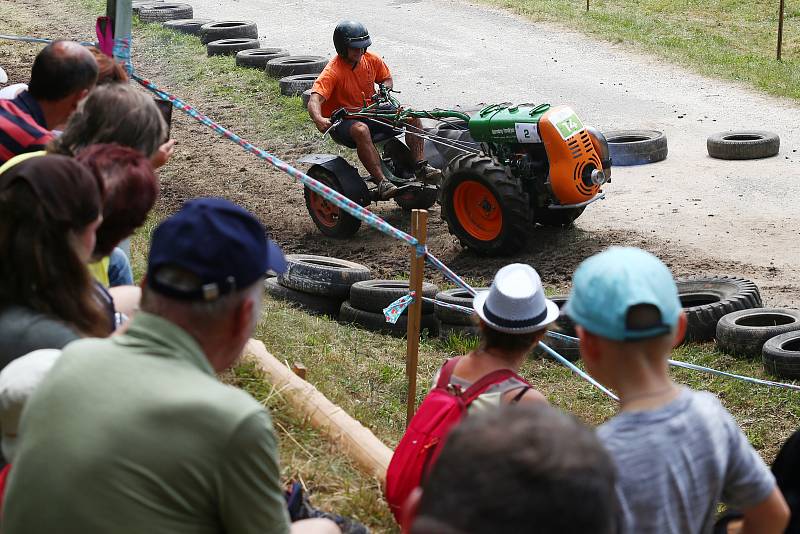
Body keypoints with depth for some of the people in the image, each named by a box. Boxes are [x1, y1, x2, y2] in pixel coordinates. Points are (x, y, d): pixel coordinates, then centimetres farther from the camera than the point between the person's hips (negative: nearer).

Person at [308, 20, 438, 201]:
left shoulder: (371, 60, -1)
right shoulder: (333, 71, -20)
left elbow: (387, 79, 19)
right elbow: (314, 100, -33)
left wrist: (384, 89, -6)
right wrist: (319, 119, -54)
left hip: (369, 113, 7)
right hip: (341, 122, -7)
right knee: (361, 130, -40)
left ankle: (421, 166, -9)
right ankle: (381, 182, -43)